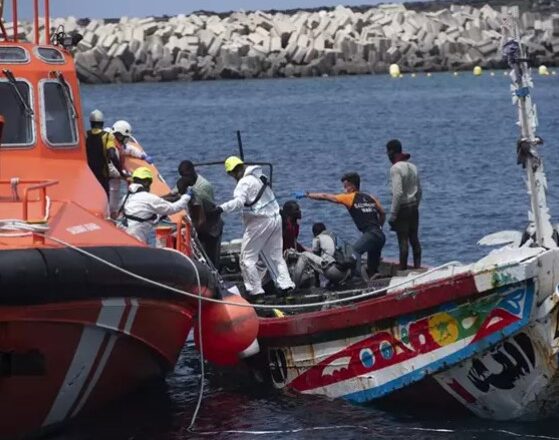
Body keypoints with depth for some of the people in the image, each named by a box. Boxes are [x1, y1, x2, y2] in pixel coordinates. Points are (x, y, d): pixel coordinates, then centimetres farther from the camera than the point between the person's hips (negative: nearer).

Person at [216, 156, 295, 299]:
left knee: (247, 258, -1)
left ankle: (255, 290, -5)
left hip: (260, 221, -9)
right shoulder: (259, 176, 13)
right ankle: (285, 284, 10)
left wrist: (221, 208, -37)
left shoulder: (244, 183, -16)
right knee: (275, 256, 17)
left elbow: (238, 202, -31)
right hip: (275, 218, 9)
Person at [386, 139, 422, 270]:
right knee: (414, 238, 11)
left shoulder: (396, 168, -15)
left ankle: (403, 268, -3)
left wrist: (393, 214, -18)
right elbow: (419, 189, 16)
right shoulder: (412, 166, 11)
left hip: (402, 208, -8)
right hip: (414, 207, 8)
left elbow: (398, 193, -21)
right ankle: (417, 266, 13)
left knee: (403, 240, -4)